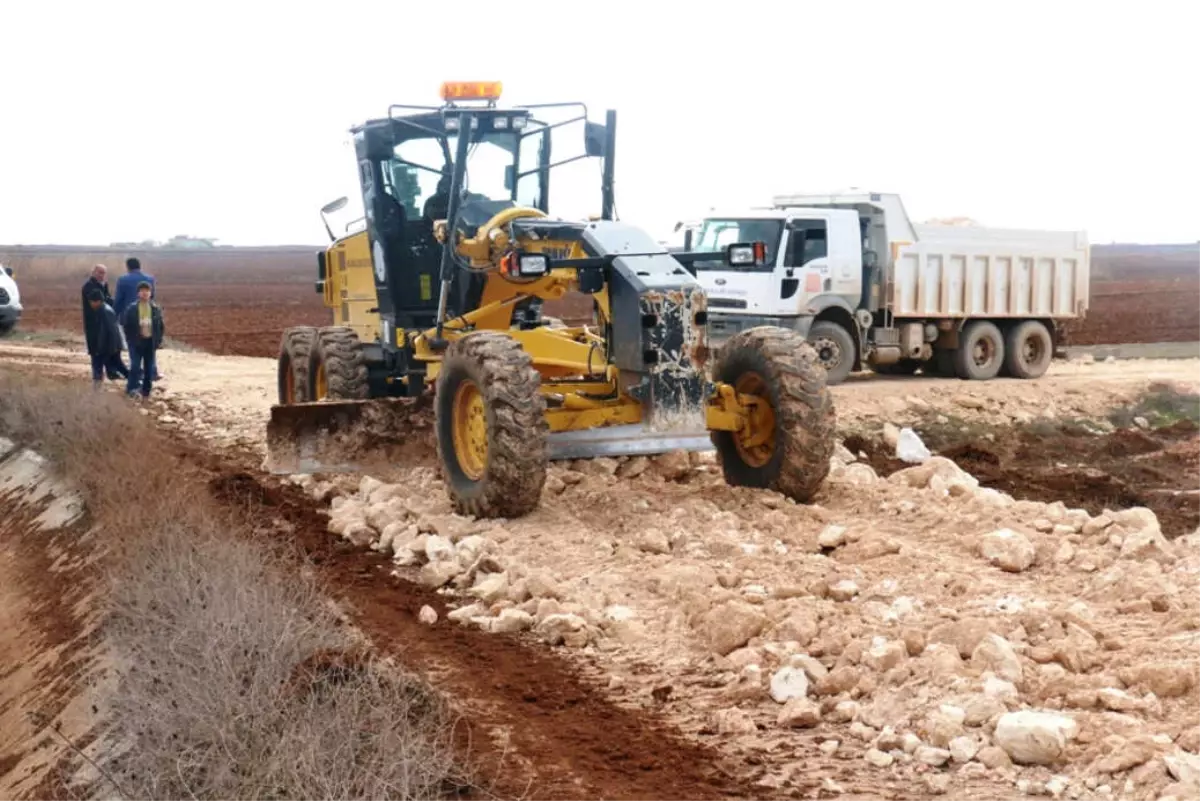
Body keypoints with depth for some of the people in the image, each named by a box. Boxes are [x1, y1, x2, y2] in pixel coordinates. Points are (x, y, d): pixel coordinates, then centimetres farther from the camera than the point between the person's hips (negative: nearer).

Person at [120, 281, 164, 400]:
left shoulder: (156, 309, 2)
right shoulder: (131, 308, -6)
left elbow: (161, 326, 8)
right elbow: (125, 324, -1)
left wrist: (159, 340, 2)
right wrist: (130, 338, -4)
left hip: (150, 341, 3)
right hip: (136, 341, -3)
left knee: (149, 367, 8)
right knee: (135, 365, -10)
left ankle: (146, 390, 17)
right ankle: (132, 388, -1)